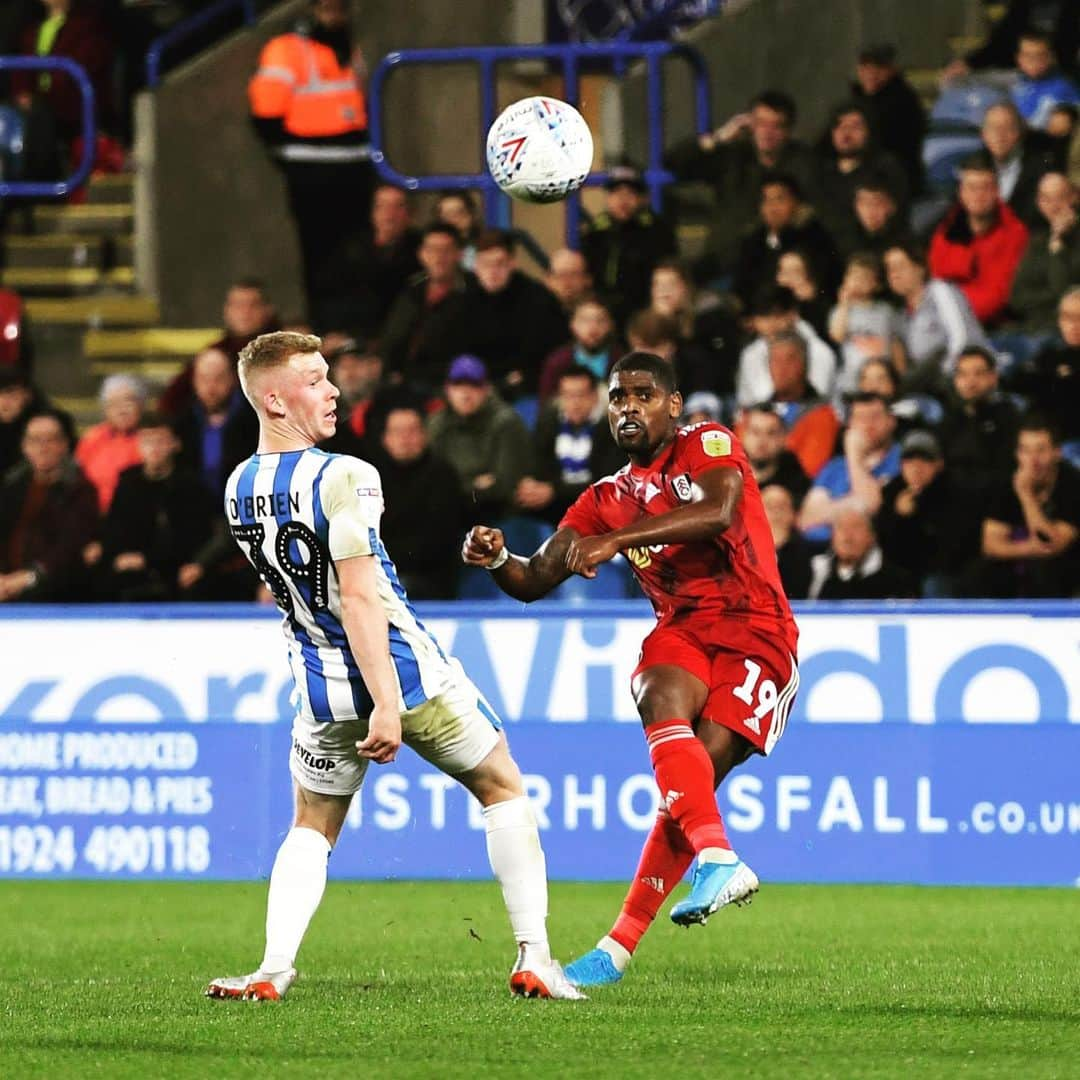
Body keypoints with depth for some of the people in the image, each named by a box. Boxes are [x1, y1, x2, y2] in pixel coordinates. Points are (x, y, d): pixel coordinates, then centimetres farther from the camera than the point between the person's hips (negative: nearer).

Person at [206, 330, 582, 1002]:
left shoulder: (239, 491, 4)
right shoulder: (341, 478, -19)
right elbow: (359, 599, -23)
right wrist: (386, 704, -24)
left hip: (323, 690, 5)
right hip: (404, 671, -5)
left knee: (312, 828, 21)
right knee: (503, 789, 14)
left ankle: (274, 970, 1)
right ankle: (534, 958, 8)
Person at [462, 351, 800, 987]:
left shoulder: (709, 445, 3)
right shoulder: (606, 499, 21)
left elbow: (719, 511, -19)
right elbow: (535, 581, 17)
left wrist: (617, 539, -25)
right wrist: (496, 558, -7)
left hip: (756, 630, -4)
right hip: (681, 629, 4)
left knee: (697, 772, -20)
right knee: (662, 699, -31)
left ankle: (621, 945, -23)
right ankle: (718, 859, -42)